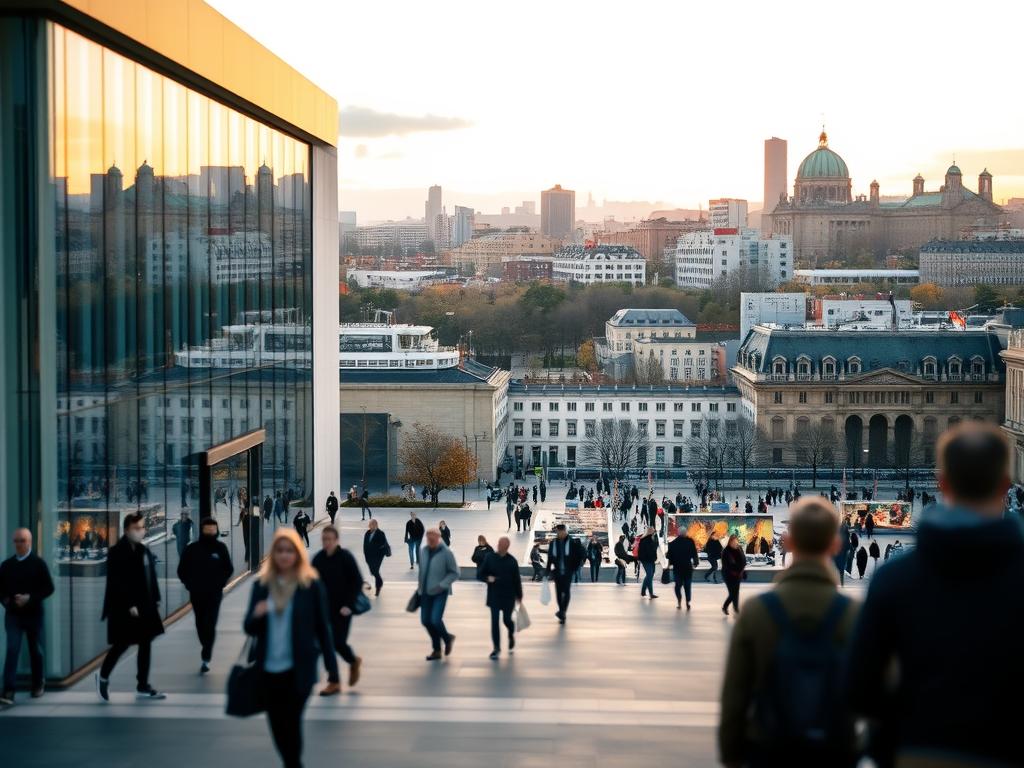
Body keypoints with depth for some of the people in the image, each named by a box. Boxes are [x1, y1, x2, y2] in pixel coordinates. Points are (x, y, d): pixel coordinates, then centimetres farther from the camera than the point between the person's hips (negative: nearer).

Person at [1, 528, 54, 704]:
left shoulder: (38, 563, -3)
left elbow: (49, 588, -7)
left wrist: (30, 598, -19)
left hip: (33, 615, -1)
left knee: (36, 651, 12)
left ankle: (38, 685, 30)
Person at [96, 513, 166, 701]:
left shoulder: (144, 551, 11)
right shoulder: (116, 552, -12)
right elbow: (116, 582, -17)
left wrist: (155, 601, 7)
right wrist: (129, 605, -21)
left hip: (145, 606, 7)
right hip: (124, 608, -7)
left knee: (146, 644, 7)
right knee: (122, 644, 0)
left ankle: (143, 686, 13)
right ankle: (103, 676, 23)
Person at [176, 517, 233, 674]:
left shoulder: (220, 548, -2)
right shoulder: (192, 549, -2)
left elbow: (229, 569, 6)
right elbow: (182, 570, 4)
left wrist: (220, 583, -5)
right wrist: (190, 584, -4)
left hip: (214, 594, -2)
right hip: (196, 593, 2)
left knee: (210, 625, -10)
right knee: (201, 624, 12)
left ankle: (205, 658, -12)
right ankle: (207, 653, 32)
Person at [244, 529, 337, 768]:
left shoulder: (311, 585, -5)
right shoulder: (261, 585, 3)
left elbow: (322, 627, -1)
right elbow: (249, 628, 6)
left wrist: (331, 667, -2)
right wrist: (256, 615, -17)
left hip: (299, 669, -3)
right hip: (269, 668, 4)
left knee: (291, 722, -4)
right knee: (277, 725, 11)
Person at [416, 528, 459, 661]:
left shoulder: (446, 553, -12)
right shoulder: (424, 551, 4)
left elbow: (454, 573, -9)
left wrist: (442, 585, -17)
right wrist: (420, 585, 13)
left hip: (440, 592, -6)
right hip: (426, 592, 6)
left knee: (435, 620, -15)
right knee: (425, 620, 6)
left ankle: (447, 638, 18)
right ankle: (436, 649, 23)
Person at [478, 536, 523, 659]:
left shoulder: (511, 561, -4)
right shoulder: (490, 557, -4)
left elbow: (517, 579, 3)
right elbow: (479, 574, 0)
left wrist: (519, 596, 7)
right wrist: (487, 578, -21)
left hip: (508, 596, 0)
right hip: (494, 595, 0)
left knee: (507, 619, 5)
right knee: (494, 621, -2)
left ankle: (511, 635, 40)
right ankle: (496, 648, 7)